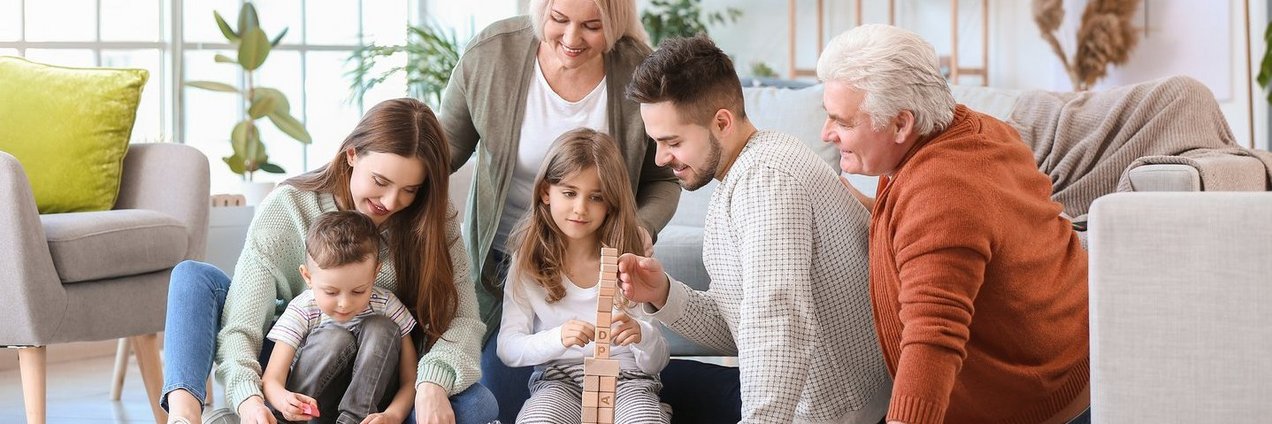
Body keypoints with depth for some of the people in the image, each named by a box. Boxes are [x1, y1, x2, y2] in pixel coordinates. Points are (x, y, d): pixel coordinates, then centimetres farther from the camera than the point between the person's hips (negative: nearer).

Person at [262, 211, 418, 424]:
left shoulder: (387, 307, -11)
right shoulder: (302, 311, -14)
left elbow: (410, 380, -11)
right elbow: (271, 380, -20)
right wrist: (284, 401, -46)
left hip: (366, 404, 2)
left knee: (382, 328, -20)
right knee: (335, 338, -27)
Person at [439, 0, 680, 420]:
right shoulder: (490, 53, -16)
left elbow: (662, 180, -1)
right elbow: (450, 145, 0)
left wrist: (643, 227, -22)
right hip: (502, 256, 1)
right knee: (503, 401, 6)